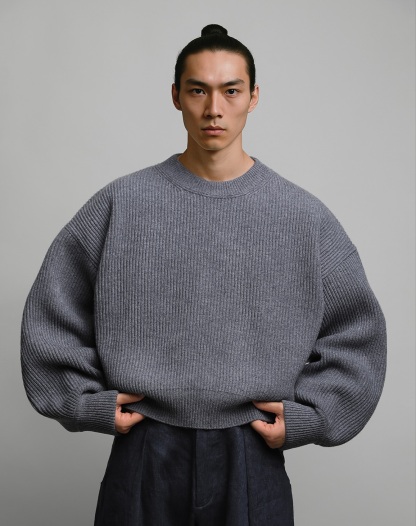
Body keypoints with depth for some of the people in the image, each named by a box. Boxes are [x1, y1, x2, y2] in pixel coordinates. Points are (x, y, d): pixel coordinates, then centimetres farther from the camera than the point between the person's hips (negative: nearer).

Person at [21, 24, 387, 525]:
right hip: (144, 457, 0)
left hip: (252, 458, 1)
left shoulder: (302, 215, -1)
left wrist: (305, 416, -2)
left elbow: (355, 332, 5)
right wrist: (90, 403, -1)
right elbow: (54, 313, 4)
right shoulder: (122, 204, -2)